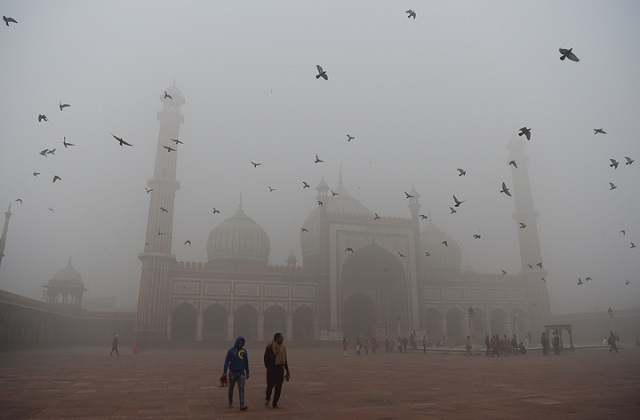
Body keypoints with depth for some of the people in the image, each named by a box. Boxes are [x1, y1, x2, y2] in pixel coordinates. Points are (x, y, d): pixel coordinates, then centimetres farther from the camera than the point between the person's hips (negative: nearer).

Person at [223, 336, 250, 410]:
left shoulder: (244, 351, 2)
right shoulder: (231, 351, -8)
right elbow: (226, 361, -8)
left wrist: (247, 372, 14)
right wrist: (224, 372, -15)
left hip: (241, 373, 1)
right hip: (232, 373, -1)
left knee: (241, 389, -9)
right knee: (231, 388, 13)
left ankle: (242, 405, -13)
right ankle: (230, 403, 33)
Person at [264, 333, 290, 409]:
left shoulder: (283, 347, 11)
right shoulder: (270, 346, -8)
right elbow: (266, 357, -8)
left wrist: (287, 370, 16)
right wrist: (268, 366, -13)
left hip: (280, 369, 5)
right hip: (271, 369, -5)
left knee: (278, 387, 5)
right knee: (270, 385, -3)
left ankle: (275, 403, 15)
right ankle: (268, 399, 24)